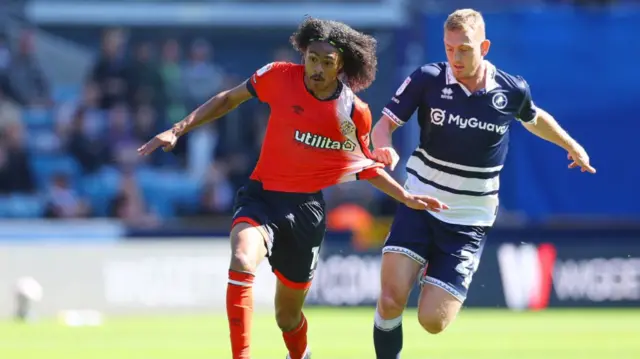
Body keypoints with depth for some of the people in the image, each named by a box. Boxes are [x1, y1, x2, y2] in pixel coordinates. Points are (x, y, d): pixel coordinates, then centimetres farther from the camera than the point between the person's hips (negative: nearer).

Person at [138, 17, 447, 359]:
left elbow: (366, 167, 10)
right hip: (261, 197, -1)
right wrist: (178, 130, 0)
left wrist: (406, 197, 0)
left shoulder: (355, 112, -7)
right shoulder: (279, 77, -10)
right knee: (241, 263, -34)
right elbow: (230, 99, 5)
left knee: (288, 317, 11)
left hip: (306, 209, 1)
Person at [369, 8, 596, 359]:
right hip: (419, 207, 0)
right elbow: (385, 123, -6)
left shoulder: (512, 90, -6)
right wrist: (383, 146, -29)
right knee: (391, 300, -20)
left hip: (469, 222, 1)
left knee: (432, 321, -7)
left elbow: (535, 119, 17)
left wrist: (572, 146, 31)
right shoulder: (427, 79, -10)